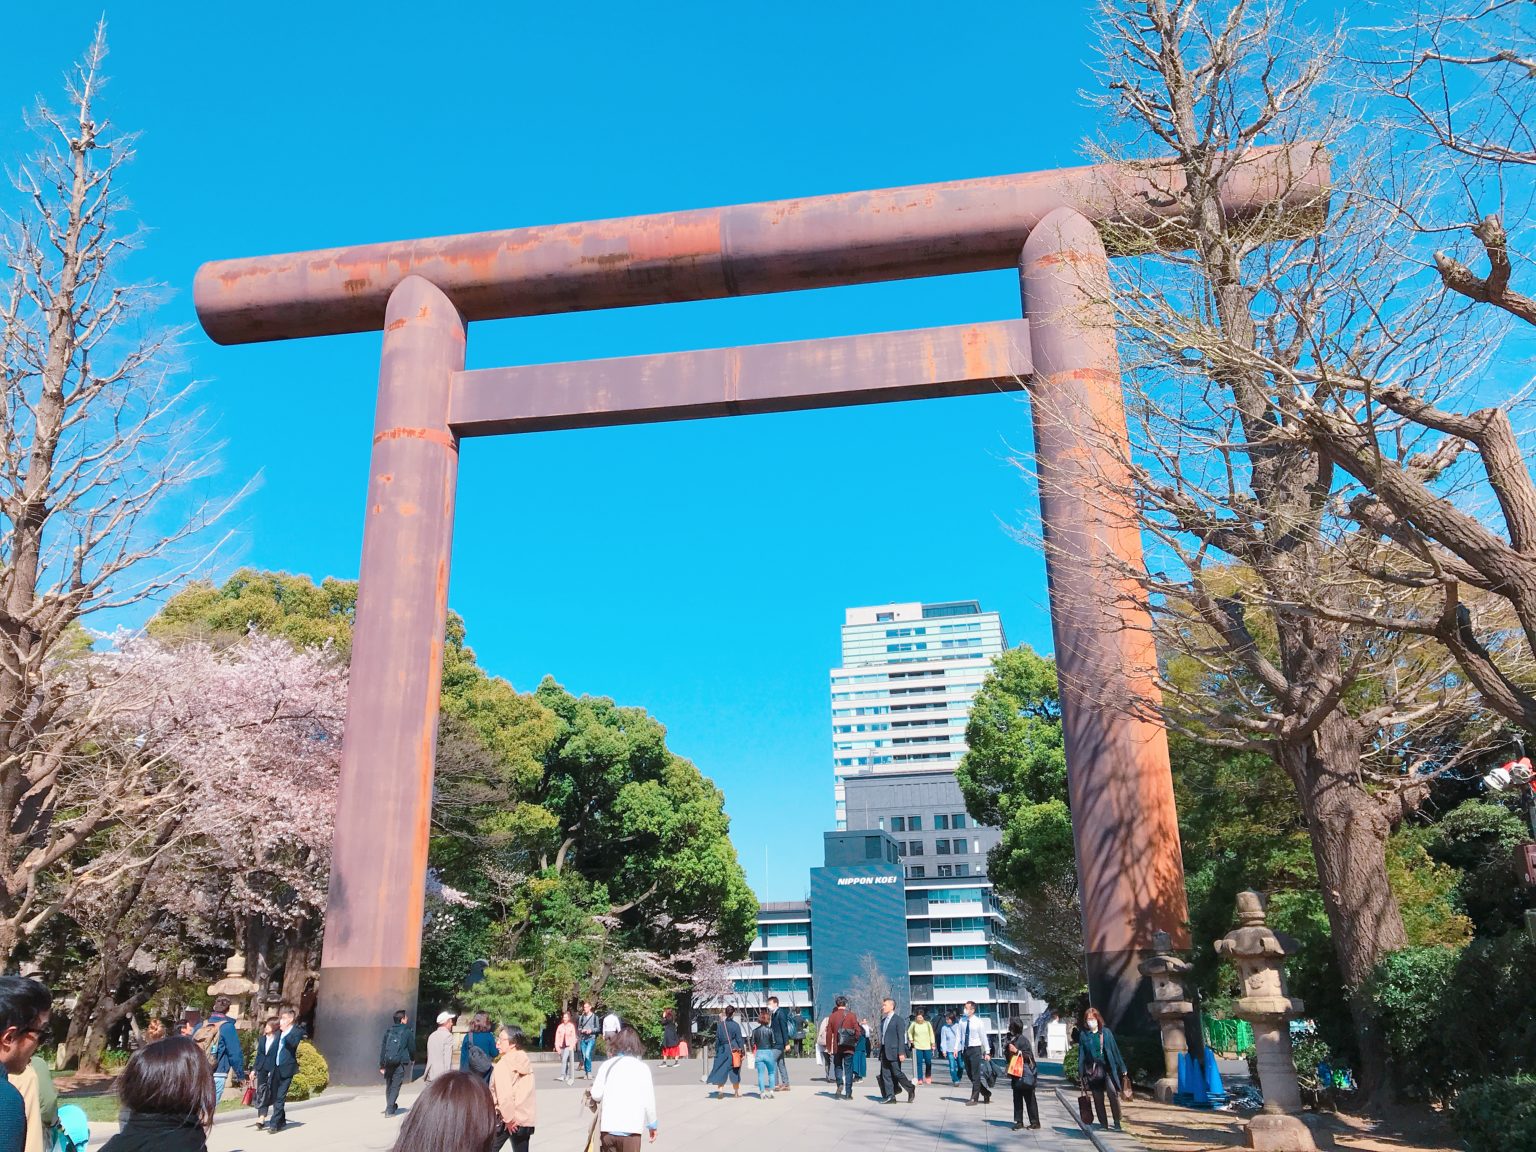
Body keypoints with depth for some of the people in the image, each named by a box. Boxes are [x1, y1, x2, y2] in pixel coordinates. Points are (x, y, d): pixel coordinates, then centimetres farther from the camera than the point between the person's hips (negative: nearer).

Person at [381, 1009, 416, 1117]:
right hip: (401, 1062, -4)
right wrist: (412, 1059, 25)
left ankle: (391, 1106, 31)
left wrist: (382, 1065, 11)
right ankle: (389, 1109, -8)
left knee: (389, 1084, 18)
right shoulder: (407, 1031, 0)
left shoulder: (388, 1030, 9)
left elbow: (382, 1047, 8)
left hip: (388, 1061, 4)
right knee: (395, 1085, -1)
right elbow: (412, 1047, 6)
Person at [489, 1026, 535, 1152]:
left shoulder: (503, 1064, -14)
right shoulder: (525, 1062, 7)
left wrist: (509, 1119, -12)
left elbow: (505, 1095, -22)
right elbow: (527, 1092, 10)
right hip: (526, 1118, 6)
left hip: (508, 1119, -6)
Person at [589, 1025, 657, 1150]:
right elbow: (648, 1100, -1)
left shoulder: (607, 1065, 3)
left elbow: (596, 1094, -3)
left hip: (608, 1127, 2)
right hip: (630, 1128, -2)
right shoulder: (642, 1067, -1)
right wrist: (652, 1125, 13)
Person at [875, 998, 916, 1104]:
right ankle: (890, 1097, 11)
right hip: (884, 1051, 7)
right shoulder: (883, 1020, 14)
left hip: (893, 1051, -7)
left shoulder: (898, 1020, -9)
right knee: (885, 1074, 5)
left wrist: (901, 1053, -17)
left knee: (897, 1073, -3)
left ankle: (911, 1089, 18)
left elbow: (901, 1038, -12)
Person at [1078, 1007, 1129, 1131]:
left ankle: (1117, 1123, -4)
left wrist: (1122, 1068, 5)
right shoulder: (1083, 1034, 3)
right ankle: (1103, 1123, 16)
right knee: (1098, 1098, 5)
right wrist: (1080, 1074, 3)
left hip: (1108, 1068, -1)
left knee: (1113, 1093, -14)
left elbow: (1114, 1050, 5)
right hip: (1093, 1070, 1)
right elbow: (1081, 1054, 5)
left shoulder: (1106, 1032, 2)